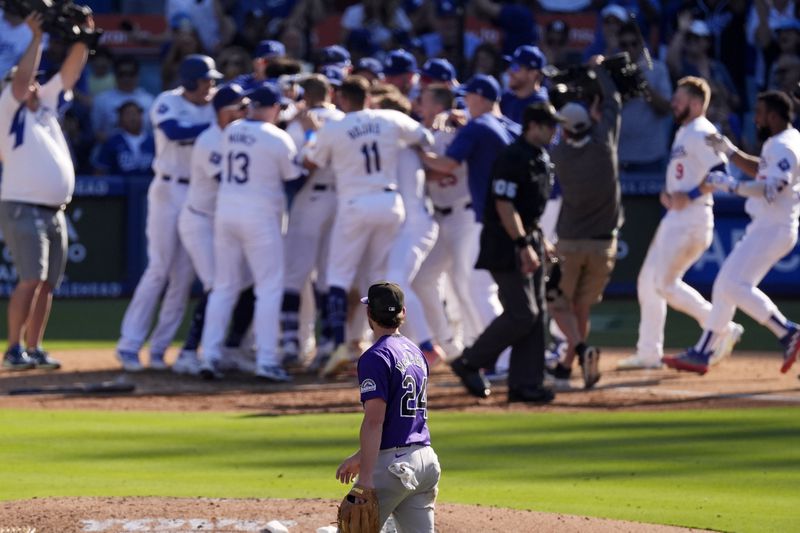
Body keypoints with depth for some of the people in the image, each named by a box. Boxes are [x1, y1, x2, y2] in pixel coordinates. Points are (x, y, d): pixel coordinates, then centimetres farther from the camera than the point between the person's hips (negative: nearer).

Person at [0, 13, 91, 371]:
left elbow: (70, 73, 16)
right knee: (31, 280, -16)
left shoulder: (45, 106, 17)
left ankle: (34, 349, 11)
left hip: (55, 212, 8)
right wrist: (37, 38, -14)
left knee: (47, 284, 6)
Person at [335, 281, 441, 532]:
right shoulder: (416, 354, 15)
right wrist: (360, 458, 29)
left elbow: (375, 421, -19)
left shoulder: (376, 357, -11)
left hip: (392, 464, -8)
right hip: (425, 459, 8)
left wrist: (365, 478, -22)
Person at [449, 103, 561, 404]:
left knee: (535, 314, 6)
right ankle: (470, 363, 2)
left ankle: (525, 384, 9)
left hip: (529, 240, 10)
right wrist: (524, 245, -25)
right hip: (506, 244, -10)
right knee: (522, 314, -12)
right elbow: (504, 205, -21)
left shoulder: (542, 158, 12)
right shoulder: (513, 158, -17)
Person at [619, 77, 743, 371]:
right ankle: (649, 353, 15)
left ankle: (722, 328, -6)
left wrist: (690, 196, -23)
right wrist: (667, 193, 9)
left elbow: (721, 171, -24)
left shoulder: (701, 133, -13)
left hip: (692, 217, -11)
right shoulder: (683, 133, 18)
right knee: (648, 280, 11)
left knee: (666, 282, -13)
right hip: (674, 217, 11)